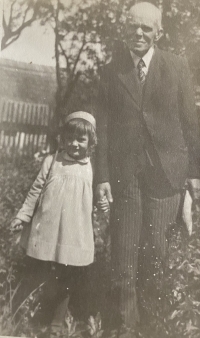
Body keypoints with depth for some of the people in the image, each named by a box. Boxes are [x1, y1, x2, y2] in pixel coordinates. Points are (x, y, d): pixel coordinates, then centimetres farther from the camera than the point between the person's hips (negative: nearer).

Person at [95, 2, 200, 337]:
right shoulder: (110, 71, 4)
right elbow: (102, 127, 0)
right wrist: (102, 176, -6)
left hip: (166, 171, 0)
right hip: (123, 172, 0)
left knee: (155, 251, 9)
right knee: (124, 253, 7)